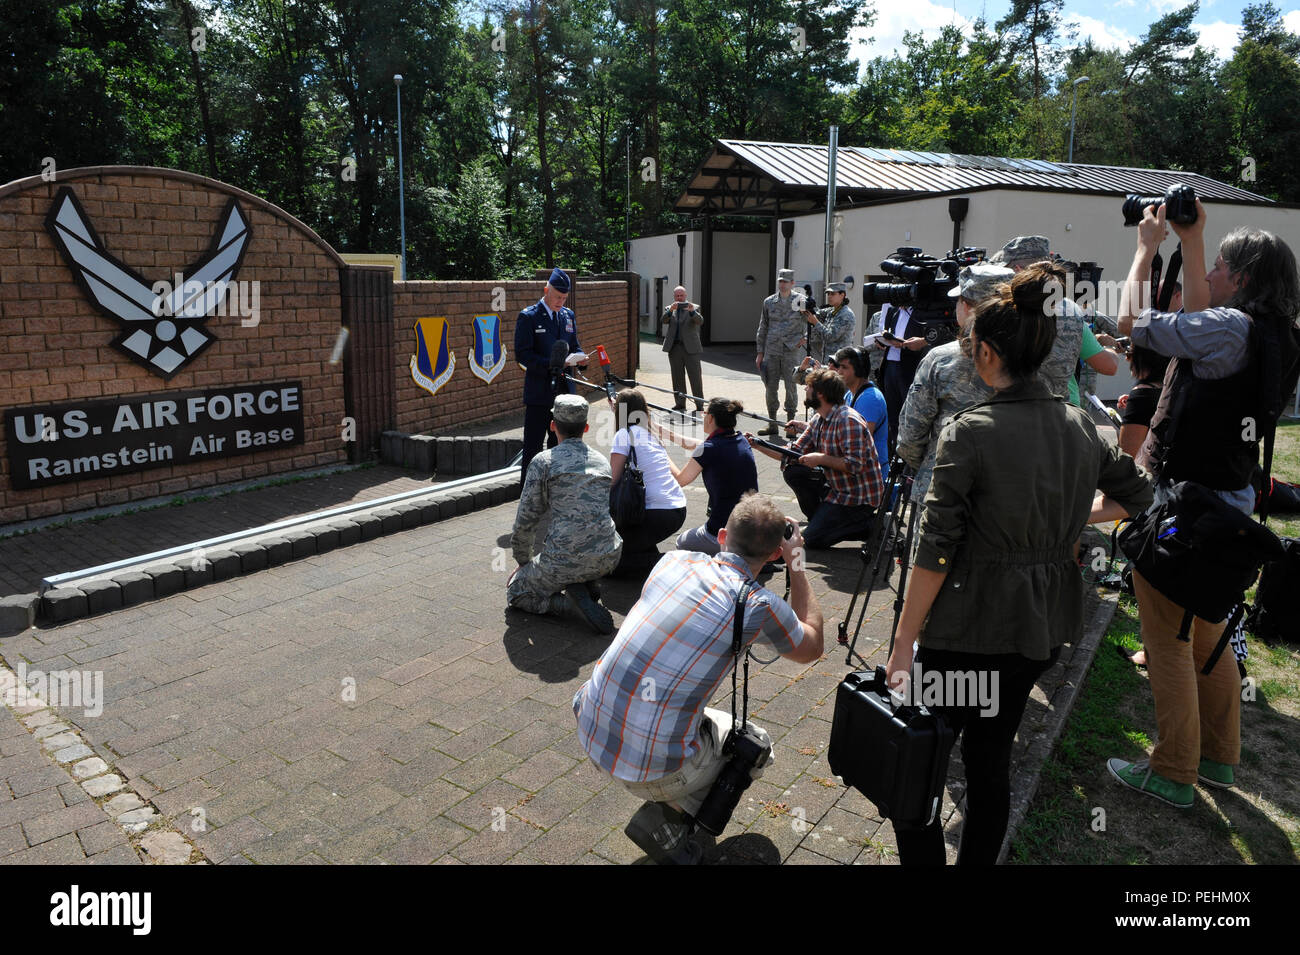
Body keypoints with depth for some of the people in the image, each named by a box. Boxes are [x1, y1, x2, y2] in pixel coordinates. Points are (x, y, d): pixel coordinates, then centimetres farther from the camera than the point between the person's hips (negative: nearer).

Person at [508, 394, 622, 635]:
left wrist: (523, 561, 18)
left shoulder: (543, 461, -2)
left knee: (515, 592, 22)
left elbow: (525, 522, -1)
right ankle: (588, 585, 12)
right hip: (608, 558, 5)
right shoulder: (602, 460, 14)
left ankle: (560, 603, -6)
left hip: (564, 560, -4)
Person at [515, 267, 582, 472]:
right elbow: (522, 354, -11)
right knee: (533, 445, -2)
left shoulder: (568, 315, 13)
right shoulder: (528, 316, -5)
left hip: (564, 390, 6)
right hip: (539, 391, -6)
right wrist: (550, 364, -23)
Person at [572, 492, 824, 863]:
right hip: (651, 768, -6)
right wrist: (796, 564, 11)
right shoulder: (760, 606, -14)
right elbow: (811, 648, 10)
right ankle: (666, 820, 5)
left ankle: (668, 804, 22)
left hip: (589, 731, 6)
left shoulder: (675, 559, 0)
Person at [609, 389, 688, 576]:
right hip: (680, 511, 8)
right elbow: (677, 475, 23)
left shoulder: (625, 434, -4)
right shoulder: (653, 434, 17)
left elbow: (612, 481, -8)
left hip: (658, 515, -8)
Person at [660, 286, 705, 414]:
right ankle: (680, 404, 14)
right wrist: (671, 310, -23)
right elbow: (663, 321, -6)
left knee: (695, 377, -4)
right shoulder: (669, 309, 12)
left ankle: (700, 405, -1)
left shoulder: (694, 307, 6)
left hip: (690, 348, -3)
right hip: (674, 348, 3)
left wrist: (692, 311, -28)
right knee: (677, 378, 7)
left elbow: (700, 321, -11)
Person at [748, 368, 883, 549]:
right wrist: (758, 444, 1)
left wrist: (821, 458, -20)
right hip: (837, 489, 9)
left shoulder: (848, 420, -23)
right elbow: (793, 453, 9)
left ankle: (871, 526, 0)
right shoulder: (819, 421, 6)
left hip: (860, 496, -9)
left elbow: (855, 465, -29)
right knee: (792, 471, 0)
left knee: (811, 539, -11)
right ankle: (821, 519, 12)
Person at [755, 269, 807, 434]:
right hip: (771, 350, 3)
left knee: (790, 386, -3)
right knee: (770, 387, 3)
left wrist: (805, 338, -9)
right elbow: (763, 328, 13)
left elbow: (808, 325, 11)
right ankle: (772, 424, 12)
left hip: (791, 351, -2)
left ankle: (791, 424, 9)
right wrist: (760, 353, 10)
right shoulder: (769, 302, 9)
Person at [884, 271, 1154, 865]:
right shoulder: (1080, 425, 3)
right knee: (990, 758, 19)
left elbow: (936, 551, -17)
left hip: (971, 628, -7)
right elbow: (1136, 494, 20)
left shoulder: (969, 432, -17)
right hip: (1046, 622, 7)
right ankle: (978, 861, 33)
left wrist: (903, 644, -11)